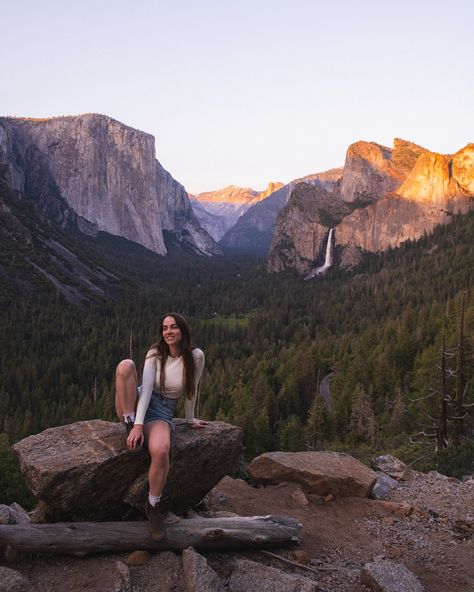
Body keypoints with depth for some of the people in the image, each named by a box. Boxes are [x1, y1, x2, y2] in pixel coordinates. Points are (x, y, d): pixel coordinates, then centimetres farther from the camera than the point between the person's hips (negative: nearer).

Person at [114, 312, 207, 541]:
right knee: (126, 365, -28)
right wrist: (137, 425, -26)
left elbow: (191, 391, 4)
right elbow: (146, 388, -16)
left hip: (162, 412, -1)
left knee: (161, 451, -36)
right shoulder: (155, 353, -5)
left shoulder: (195, 356, -7)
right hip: (137, 404, 1)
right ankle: (130, 425, -18)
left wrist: (190, 420, 12)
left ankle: (153, 507, -11)